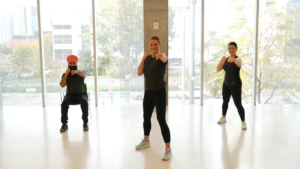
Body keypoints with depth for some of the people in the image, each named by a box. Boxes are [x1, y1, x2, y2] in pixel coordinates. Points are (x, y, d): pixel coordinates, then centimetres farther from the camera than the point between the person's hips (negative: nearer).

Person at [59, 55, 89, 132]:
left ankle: (85, 123, -24)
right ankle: (64, 124, -23)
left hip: (80, 94, -1)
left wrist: (76, 71, -44)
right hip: (70, 95, 1)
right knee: (64, 103, -32)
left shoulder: (81, 72, 7)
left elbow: (82, 74, -21)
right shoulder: (65, 74, 12)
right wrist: (66, 74, -13)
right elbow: (62, 85, -4)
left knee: (84, 102, -34)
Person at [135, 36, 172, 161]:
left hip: (159, 92, -6)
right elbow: (139, 73, -2)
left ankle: (168, 149, 0)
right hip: (148, 92, 7)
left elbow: (164, 59, -37)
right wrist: (143, 58, -8)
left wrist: (161, 56, -59)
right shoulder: (147, 58, 8)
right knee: (146, 117, 18)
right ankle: (146, 141, 40)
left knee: (161, 120, -9)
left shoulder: (161, 58, -10)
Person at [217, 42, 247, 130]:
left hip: (235, 85, -6)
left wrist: (233, 59, -62)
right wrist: (222, 60, -17)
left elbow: (238, 63, -40)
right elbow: (218, 69, -2)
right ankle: (223, 117, 39)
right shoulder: (226, 59, 7)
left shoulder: (238, 59, -13)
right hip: (226, 84, 6)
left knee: (238, 104, -7)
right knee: (225, 101, 19)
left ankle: (243, 122, 10)